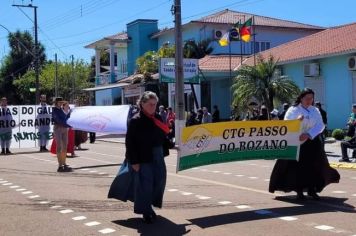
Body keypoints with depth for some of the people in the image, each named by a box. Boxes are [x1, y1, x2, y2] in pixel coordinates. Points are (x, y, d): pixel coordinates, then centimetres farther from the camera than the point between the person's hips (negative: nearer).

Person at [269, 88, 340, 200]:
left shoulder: (315, 111, 9)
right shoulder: (293, 110, 1)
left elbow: (320, 125, -3)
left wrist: (308, 134, -18)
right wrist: (296, 121, -25)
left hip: (311, 142, 3)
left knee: (314, 166, 1)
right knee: (297, 167, -5)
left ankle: (312, 190, 13)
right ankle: (299, 191, 6)